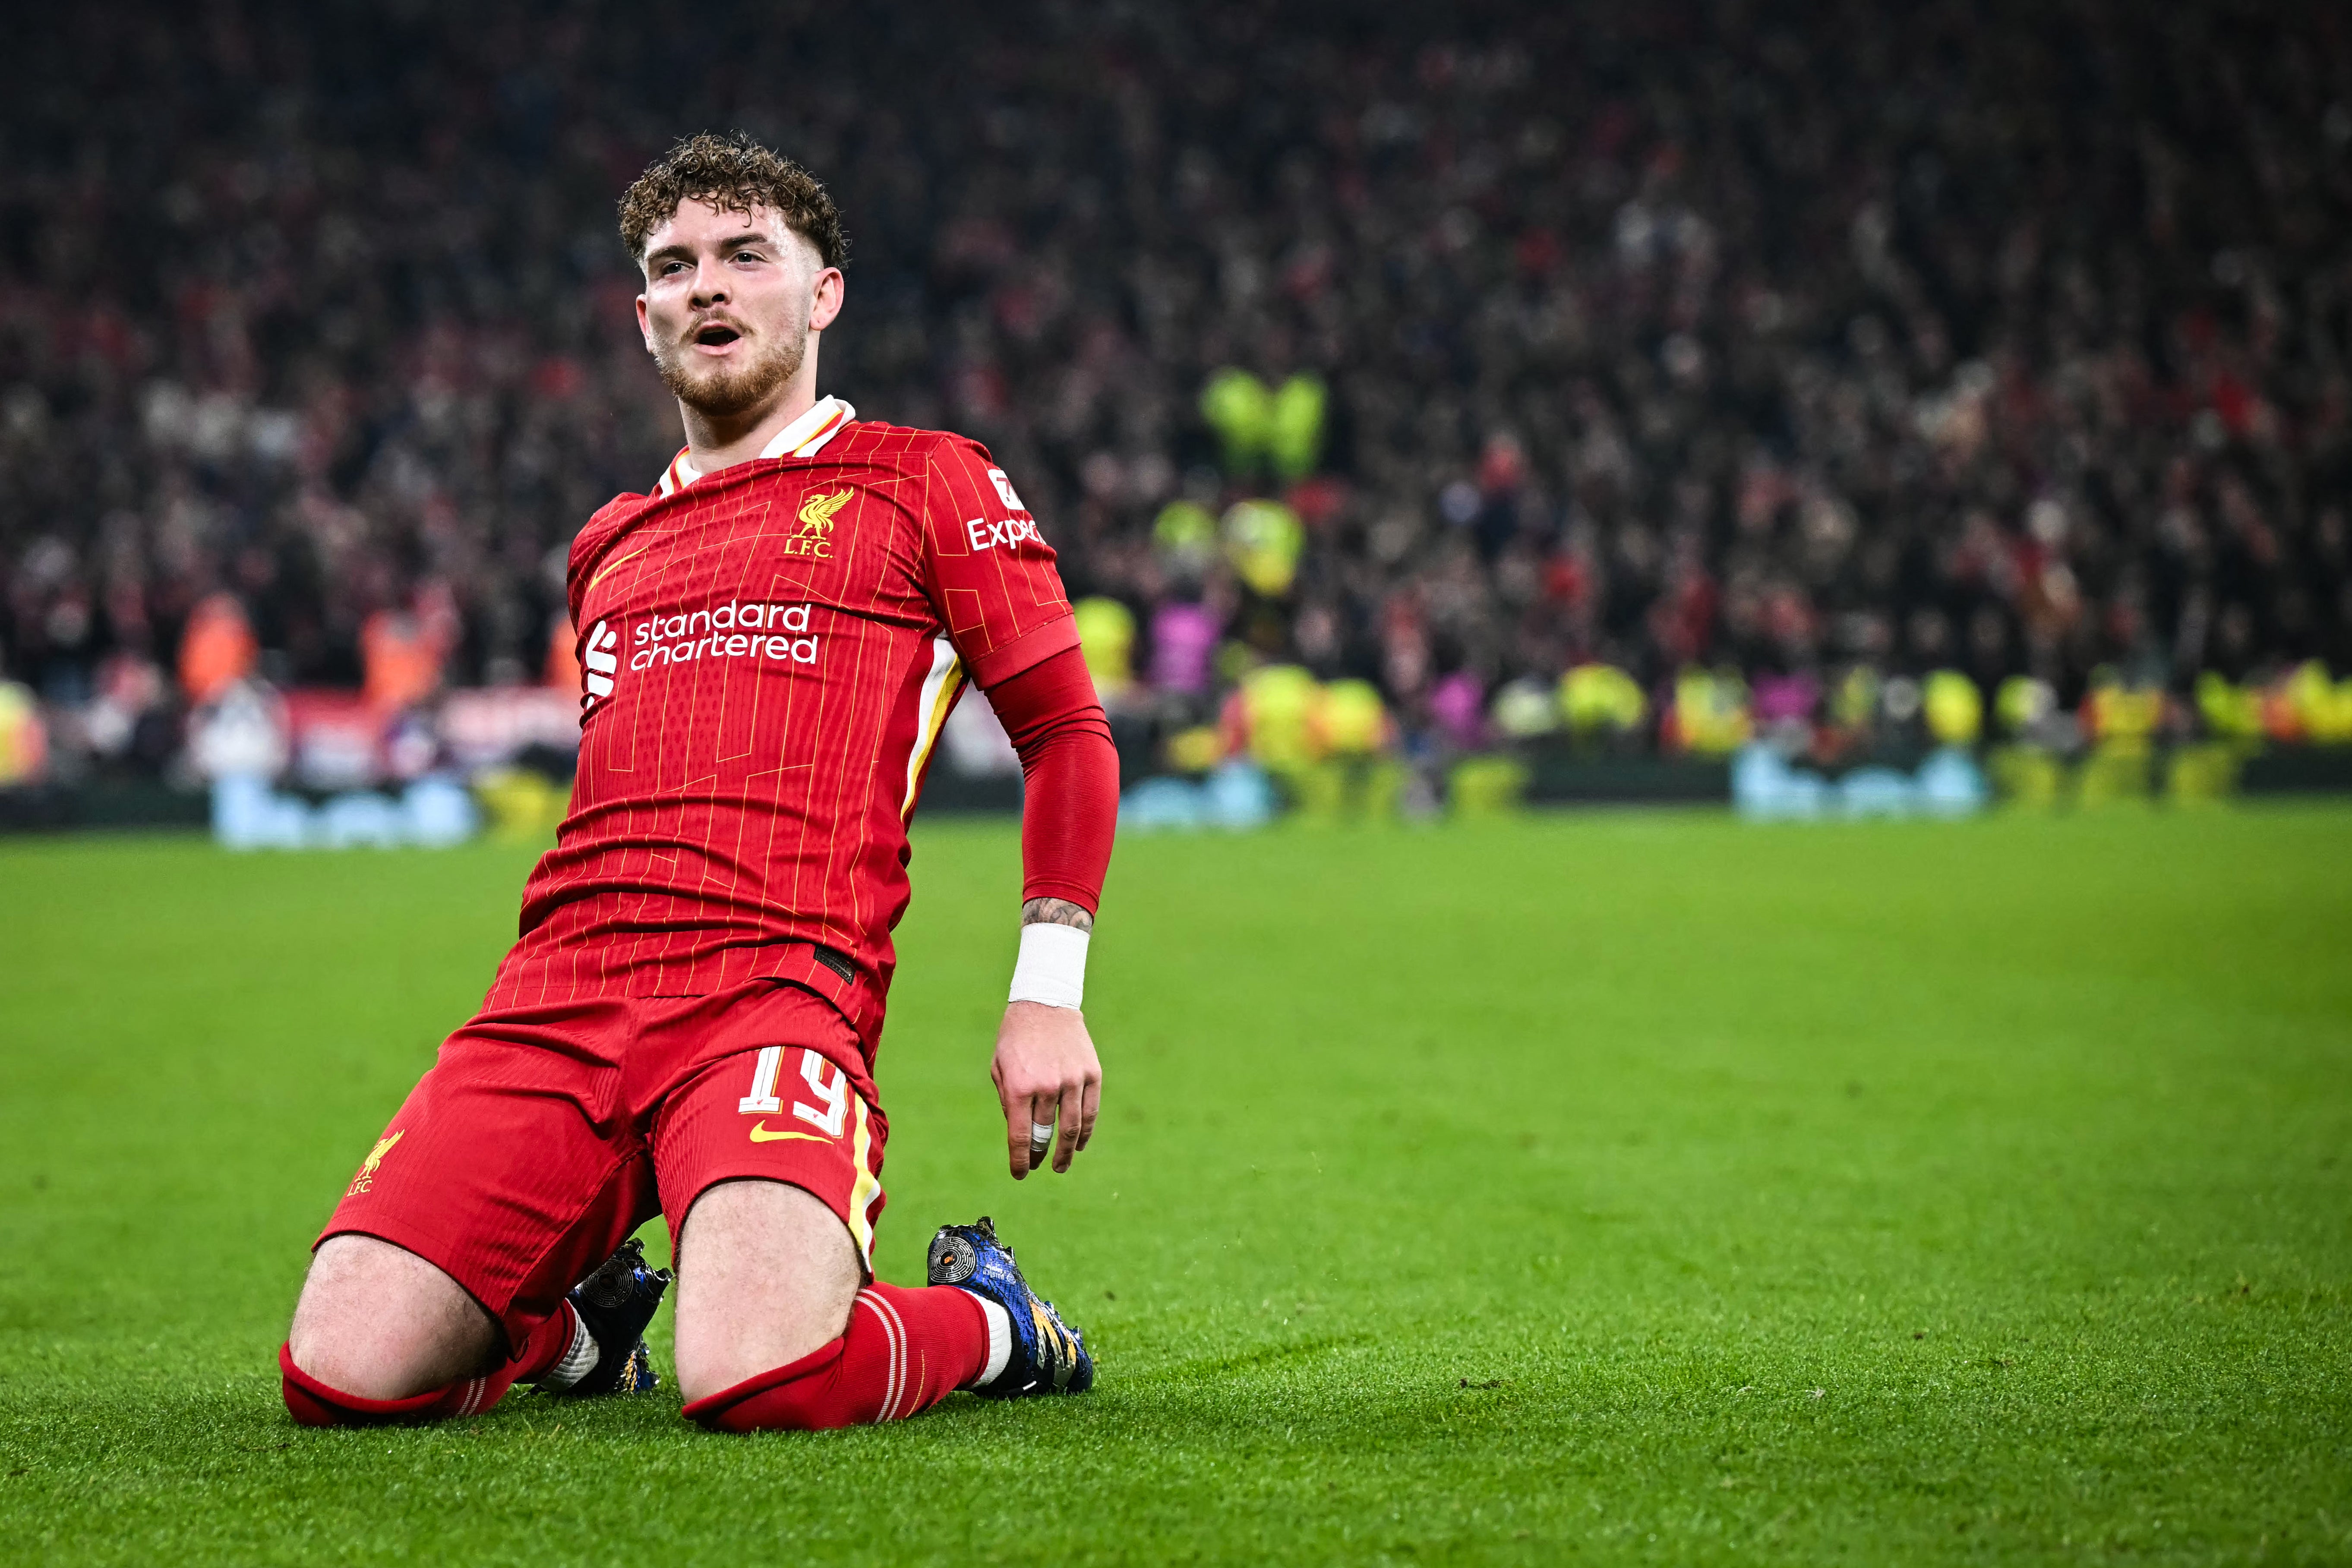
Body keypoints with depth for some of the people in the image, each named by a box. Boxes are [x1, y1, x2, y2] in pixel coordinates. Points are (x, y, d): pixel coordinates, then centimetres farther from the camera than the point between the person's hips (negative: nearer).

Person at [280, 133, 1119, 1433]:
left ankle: (989, 1319, 3)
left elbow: (1067, 732, 10)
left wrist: (1048, 994, -1)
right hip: (560, 988, 5)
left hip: (777, 980, -5)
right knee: (342, 1373, -16)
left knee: (758, 1382, -32)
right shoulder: (607, 546, 28)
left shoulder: (928, 484, 13)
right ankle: (580, 1315, 19)